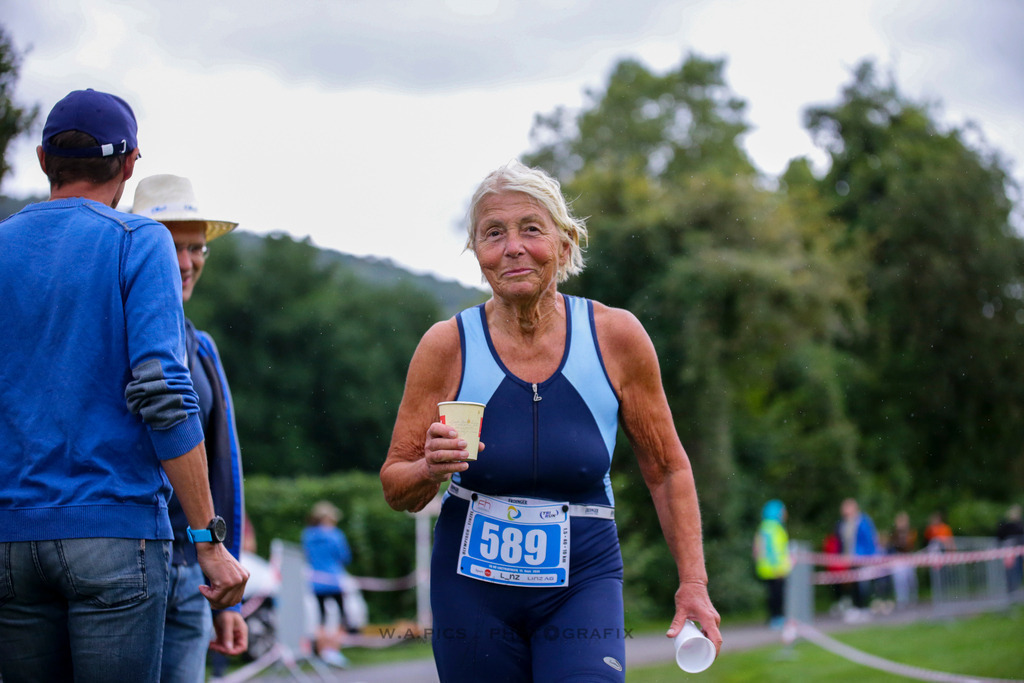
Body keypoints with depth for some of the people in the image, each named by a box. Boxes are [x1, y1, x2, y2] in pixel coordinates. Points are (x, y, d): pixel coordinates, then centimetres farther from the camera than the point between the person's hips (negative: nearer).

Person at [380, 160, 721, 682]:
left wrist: (692, 583, 1)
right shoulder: (447, 346, -6)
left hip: (582, 583, -1)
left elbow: (667, 469, 6)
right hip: (472, 584, 1)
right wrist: (431, 470, -20)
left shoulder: (616, 336, -6)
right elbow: (395, 490, 1)